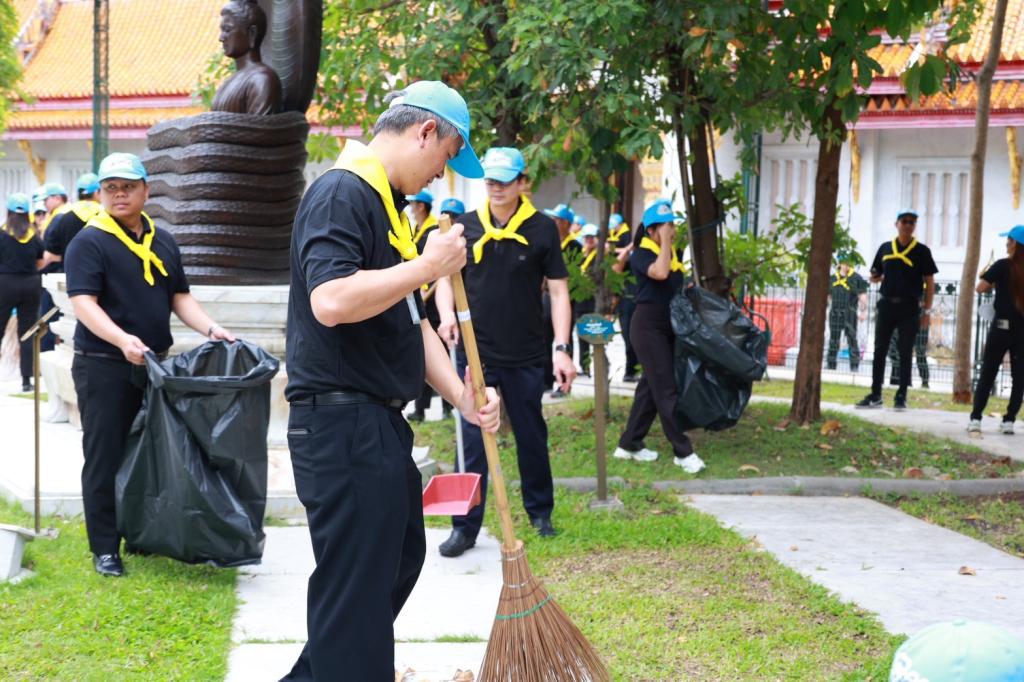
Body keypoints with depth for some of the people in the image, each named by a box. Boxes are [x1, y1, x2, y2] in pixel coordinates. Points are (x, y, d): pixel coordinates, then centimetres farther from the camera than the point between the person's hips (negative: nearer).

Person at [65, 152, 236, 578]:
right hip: (103, 367, -6)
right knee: (105, 458, -1)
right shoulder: (89, 242, -8)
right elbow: (83, 302, -18)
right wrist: (122, 339, -34)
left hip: (154, 365, 6)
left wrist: (210, 328, -2)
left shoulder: (163, 242, 12)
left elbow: (180, 297, 16)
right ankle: (105, 548, 5)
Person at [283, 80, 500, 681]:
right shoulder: (342, 193, -15)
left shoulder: (387, 204, 17)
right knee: (357, 587, -5)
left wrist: (460, 394, 9)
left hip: (380, 425, 11)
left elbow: (410, 320, 20)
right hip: (342, 423, -11)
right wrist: (429, 265, -20)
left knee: (401, 558, 21)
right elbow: (331, 302, -29)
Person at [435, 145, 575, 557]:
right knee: (474, 441, 1)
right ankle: (465, 527, 6)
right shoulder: (466, 227, 2)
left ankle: (540, 512, 28)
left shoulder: (541, 229, -3)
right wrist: (447, 314, -12)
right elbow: (446, 277, 9)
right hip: (476, 351, 1)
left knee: (531, 437, 12)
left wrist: (562, 348, -9)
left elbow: (558, 290, -2)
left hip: (526, 354, -1)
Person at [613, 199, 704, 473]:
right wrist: (664, 242, -20)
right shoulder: (641, 255, -12)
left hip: (669, 326, 9)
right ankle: (683, 451, -8)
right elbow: (660, 273, -32)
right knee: (666, 389, -9)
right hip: (648, 325, -9)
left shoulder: (674, 253, 12)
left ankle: (629, 444, 21)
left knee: (651, 386, 12)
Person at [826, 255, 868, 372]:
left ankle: (855, 366, -1)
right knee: (833, 340, 9)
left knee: (852, 339, -4)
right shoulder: (833, 278, 12)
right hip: (835, 313, 5)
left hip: (850, 314, -5)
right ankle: (830, 364, 14)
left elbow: (863, 296, -7)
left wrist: (863, 311, -16)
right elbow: (828, 296, 22)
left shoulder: (856, 278, -2)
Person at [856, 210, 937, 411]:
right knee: (880, 350, 4)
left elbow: (929, 282, 1)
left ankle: (901, 396, 6)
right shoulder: (885, 248, 10)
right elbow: (875, 276, 18)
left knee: (905, 353, 1)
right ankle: (875, 395, 10)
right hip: (886, 304, 3)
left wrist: (926, 310, -4)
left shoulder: (921, 251, 1)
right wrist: (876, 277, -6)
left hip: (909, 308, -3)